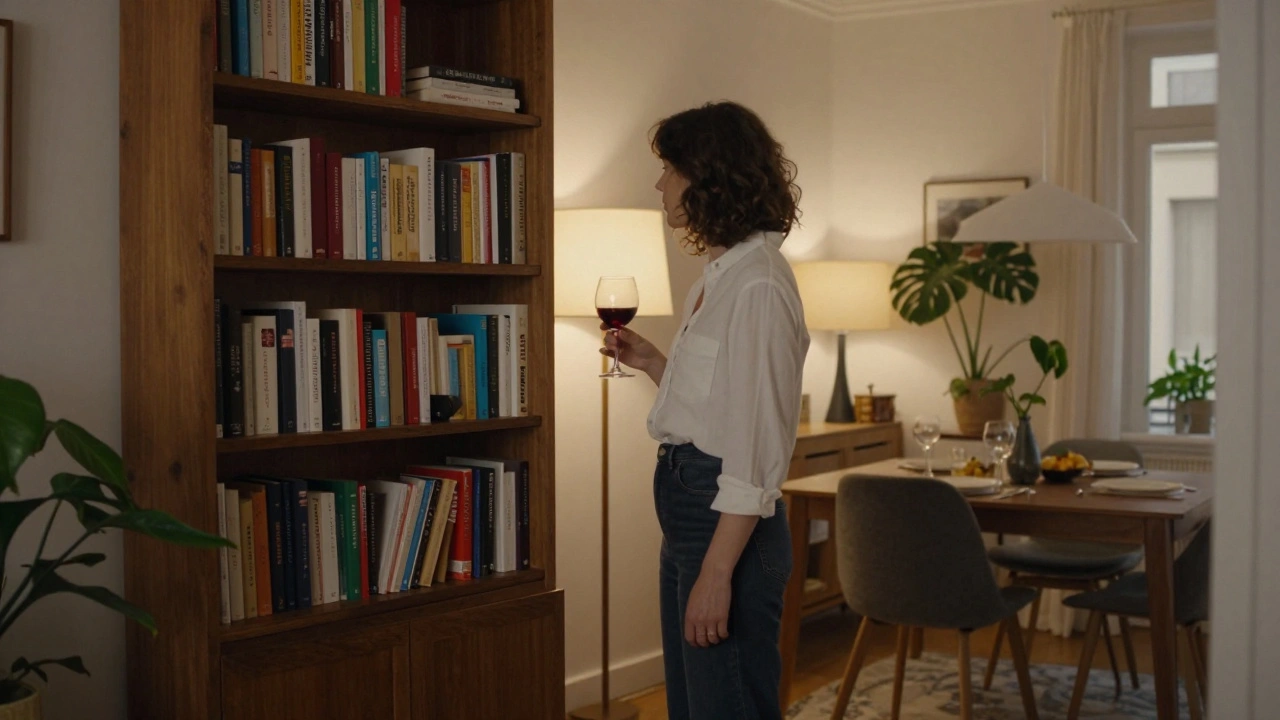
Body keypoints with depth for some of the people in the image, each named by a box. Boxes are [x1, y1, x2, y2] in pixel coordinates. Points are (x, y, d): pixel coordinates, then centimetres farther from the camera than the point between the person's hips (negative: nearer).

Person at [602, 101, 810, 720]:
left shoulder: (757, 284, -17)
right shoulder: (719, 275, 14)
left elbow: (756, 447, -21)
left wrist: (716, 574, -23)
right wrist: (651, 362, 11)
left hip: (729, 526, -10)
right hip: (687, 509, 10)